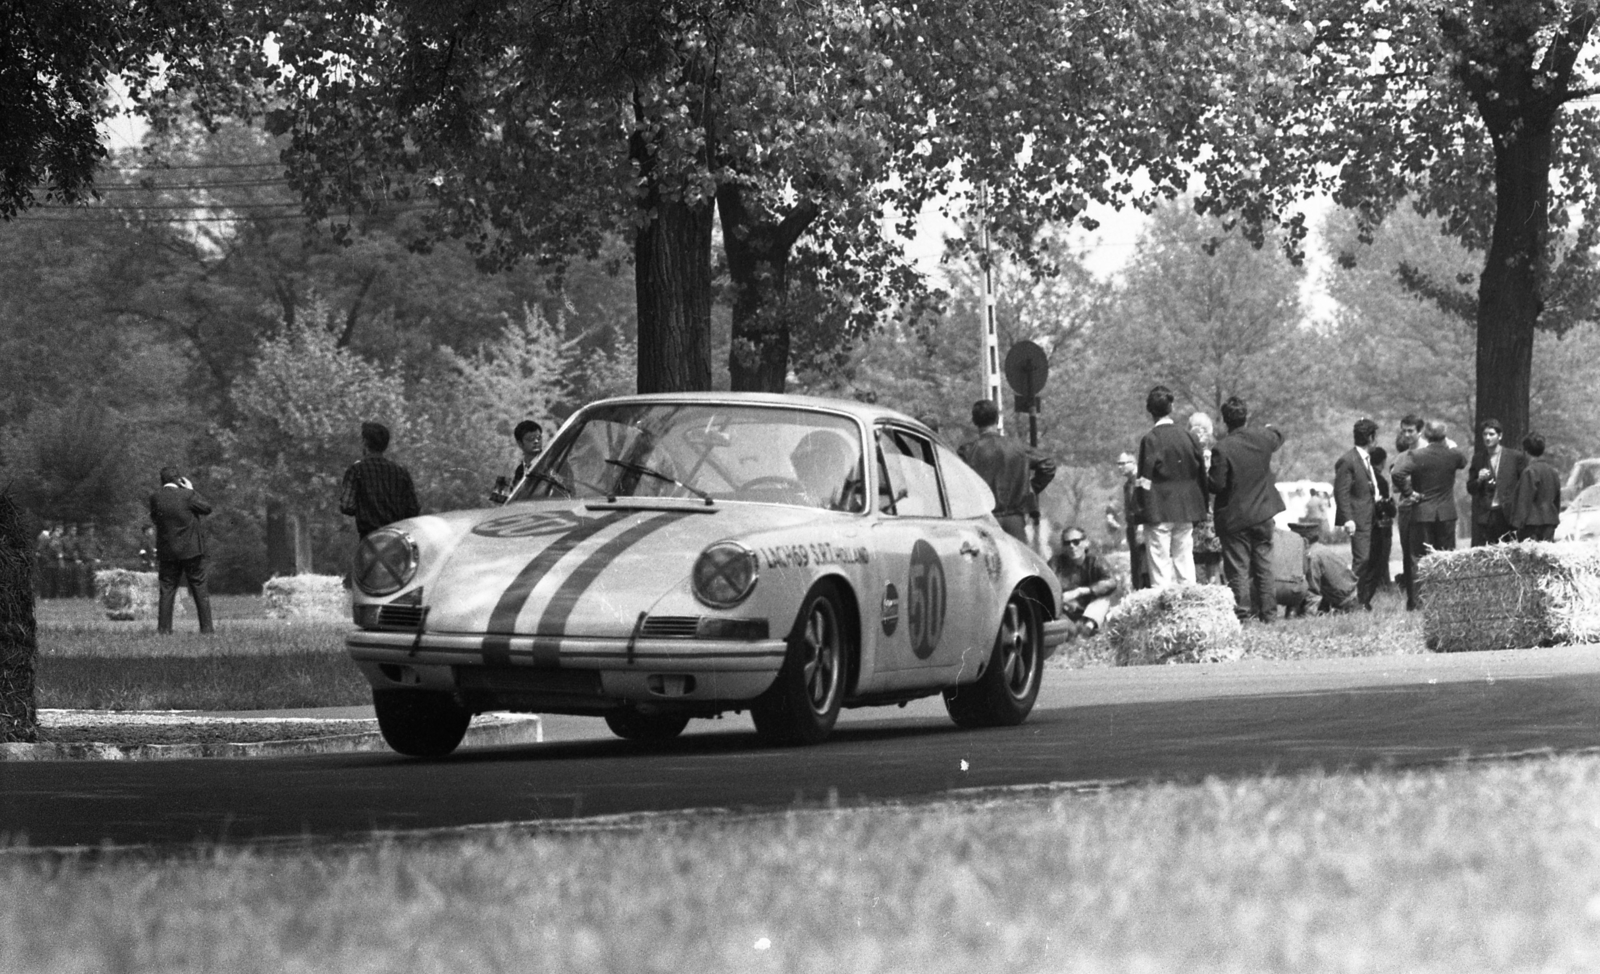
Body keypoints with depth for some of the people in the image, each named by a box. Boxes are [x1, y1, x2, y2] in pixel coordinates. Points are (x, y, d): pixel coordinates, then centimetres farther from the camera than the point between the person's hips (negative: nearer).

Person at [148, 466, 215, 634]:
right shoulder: (186, 496, -13)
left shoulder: (156, 497, -5)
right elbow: (207, 508, -1)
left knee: (166, 590, 7)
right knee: (199, 590, 5)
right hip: (192, 551, -2)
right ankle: (206, 628, 4)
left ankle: (163, 629, 1)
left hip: (167, 552, 2)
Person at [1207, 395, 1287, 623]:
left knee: (1238, 569, 1)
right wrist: (1270, 428, 44)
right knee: (1263, 565, 15)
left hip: (1234, 518, -4)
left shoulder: (1222, 449, -19)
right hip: (1263, 514, 4)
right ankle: (1268, 612, 18)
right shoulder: (1263, 439, -4)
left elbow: (1216, 485, -19)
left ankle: (1242, 613, -2)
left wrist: (1206, 477, 4)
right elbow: (1278, 438, 21)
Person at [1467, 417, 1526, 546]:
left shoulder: (1515, 457, 2)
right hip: (1484, 515, 2)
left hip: (1508, 516, -2)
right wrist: (1479, 480, -7)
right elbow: (1470, 489, 14)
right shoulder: (1478, 458, 11)